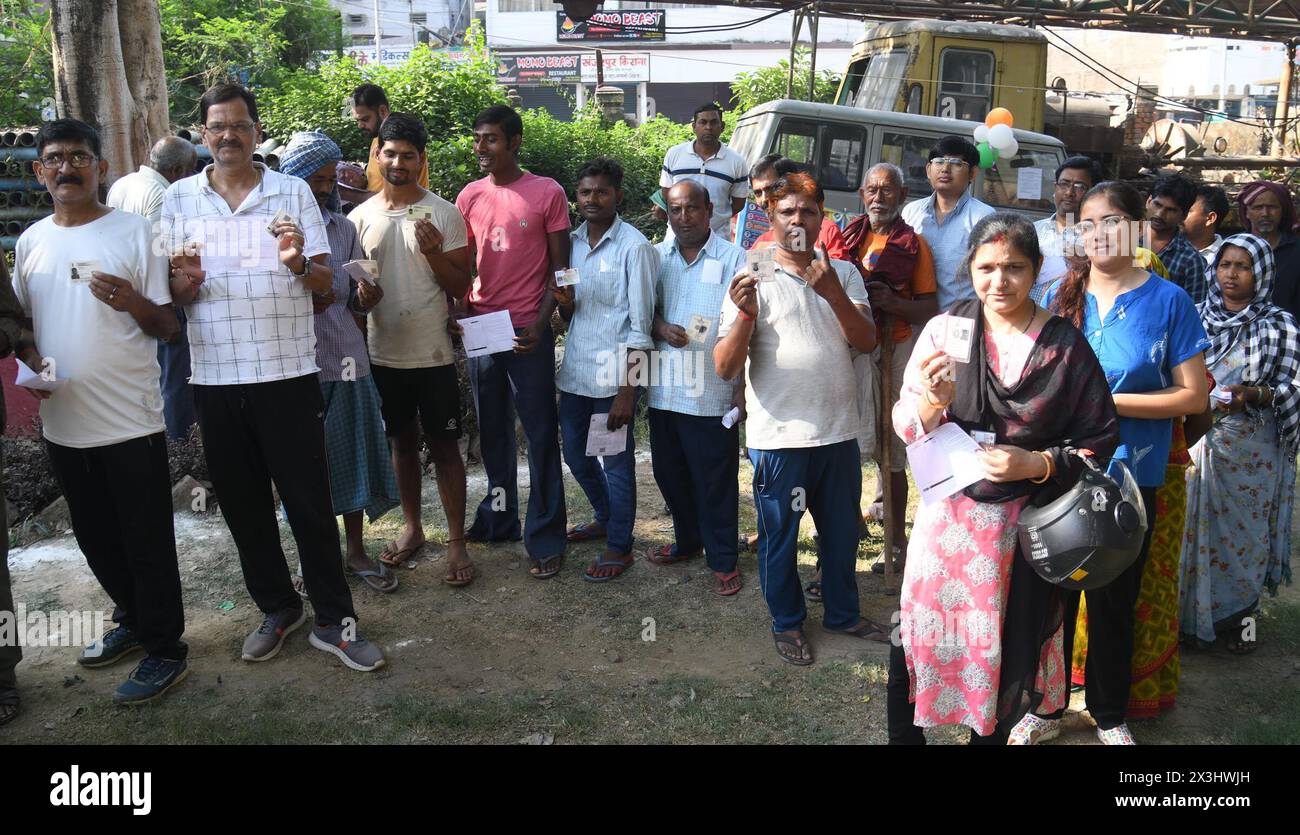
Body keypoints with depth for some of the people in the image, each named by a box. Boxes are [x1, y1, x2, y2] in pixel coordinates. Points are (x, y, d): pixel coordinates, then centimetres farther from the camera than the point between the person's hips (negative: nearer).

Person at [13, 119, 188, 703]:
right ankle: (132, 621, 37)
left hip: (130, 420, -5)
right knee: (96, 539, 18)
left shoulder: (134, 231, -4)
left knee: (147, 543, 2)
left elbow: (168, 327, -5)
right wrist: (29, 358, -2)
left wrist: (134, 303, -25)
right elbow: (20, 321, 19)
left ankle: (164, 650, 16)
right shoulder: (31, 241, 9)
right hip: (63, 422, 5)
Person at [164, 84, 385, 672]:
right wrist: (186, 282, -13)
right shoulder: (178, 199, 8)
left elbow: (326, 282, 2)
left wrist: (298, 264, -20)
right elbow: (172, 294, 10)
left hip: (287, 372, -2)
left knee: (309, 501, 1)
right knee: (242, 503, 11)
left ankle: (334, 620, 13)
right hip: (214, 376, 3)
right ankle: (277, 609, 28)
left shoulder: (292, 193, 3)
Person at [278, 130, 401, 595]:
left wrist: (366, 298, -9)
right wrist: (304, 303, -20)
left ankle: (356, 552, 26)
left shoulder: (343, 229, 9)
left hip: (346, 360, 4)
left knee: (352, 455, 10)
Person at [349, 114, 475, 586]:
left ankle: (457, 541, 10)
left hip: (433, 352, -3)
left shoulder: (444, 214, -4)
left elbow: (460, 287, -4)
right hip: (383, 352, 3)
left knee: (444, 445, 2)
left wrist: (434, 254, -21)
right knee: (402, 442, 15)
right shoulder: (361, 217, 5)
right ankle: (412, 529, 29)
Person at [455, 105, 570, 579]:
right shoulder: (469, 196, 8)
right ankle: (497, 518, 28)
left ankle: (546, 538, 8)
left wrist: (541, 322, -13)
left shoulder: (548, 193, -4)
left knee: (541, 435, 0)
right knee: (492, 431, 14)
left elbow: (559, 267, -2)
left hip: (527, 331, -4)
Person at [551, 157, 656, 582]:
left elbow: (640, 326, -12)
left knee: (616, 462, 6)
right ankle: (606, 517, 43)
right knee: (576, 455, 20)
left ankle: (619, 545, 22)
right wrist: (564, 302, -8)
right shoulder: (572, 241, 8)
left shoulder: (634, 246, -11)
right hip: (575, 370, 7)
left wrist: (627, 391, -15)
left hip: (612, 374, -7)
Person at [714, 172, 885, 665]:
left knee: (842, 531, 18)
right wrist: (745, 314, -28)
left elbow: (867, 342, -7)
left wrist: (834, 294, -22)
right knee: (779, 537, 11)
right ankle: (787, 622, 32)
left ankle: (843, 613, 39)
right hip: (778, 436, -3)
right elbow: (724, 369, -11)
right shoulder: (753, 279, -5)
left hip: (838, 431, 4)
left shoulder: (843, 273, 6)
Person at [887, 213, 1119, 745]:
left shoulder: (1066, 345, -5)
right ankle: (904, 733, 30)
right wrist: (933, 402, -25)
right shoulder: (944, 330, -4)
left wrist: (1036, 464, -16)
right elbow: (906, 426, -4)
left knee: (1009, 648, 13)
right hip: (949, 511, 0)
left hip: (1028, 520, 0)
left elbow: (1100, 438, 0)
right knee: (919, 637, 6)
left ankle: (991, 733, 40)